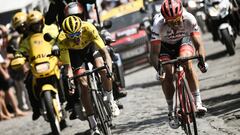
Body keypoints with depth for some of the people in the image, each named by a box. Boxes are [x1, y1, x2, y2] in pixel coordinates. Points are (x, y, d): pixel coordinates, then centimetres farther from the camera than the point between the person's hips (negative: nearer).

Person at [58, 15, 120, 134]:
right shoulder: (62, 39, -36)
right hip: (74, 53, 0)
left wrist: (109, 68, -51)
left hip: (90, 46, 0)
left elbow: (104, 51, -37)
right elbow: (67, 65, -29)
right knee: (84, 84, -14)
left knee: (103, 70, -26)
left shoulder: (88, 28, -38)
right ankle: (93, 125, -6)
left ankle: (111, 101, 0)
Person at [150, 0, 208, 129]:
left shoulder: (189, 19, -34)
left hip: (183, 40, 0)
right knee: (167, 75, -20)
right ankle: (171, 112, -3)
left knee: (187, 62, -29)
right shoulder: (159, 25, -37)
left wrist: (202, 59, -52)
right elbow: (154, 52, -36)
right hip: (164, 45, 0)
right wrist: (159, 70, -52)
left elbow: (198, 43, -33)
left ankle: (198, 103, -26)